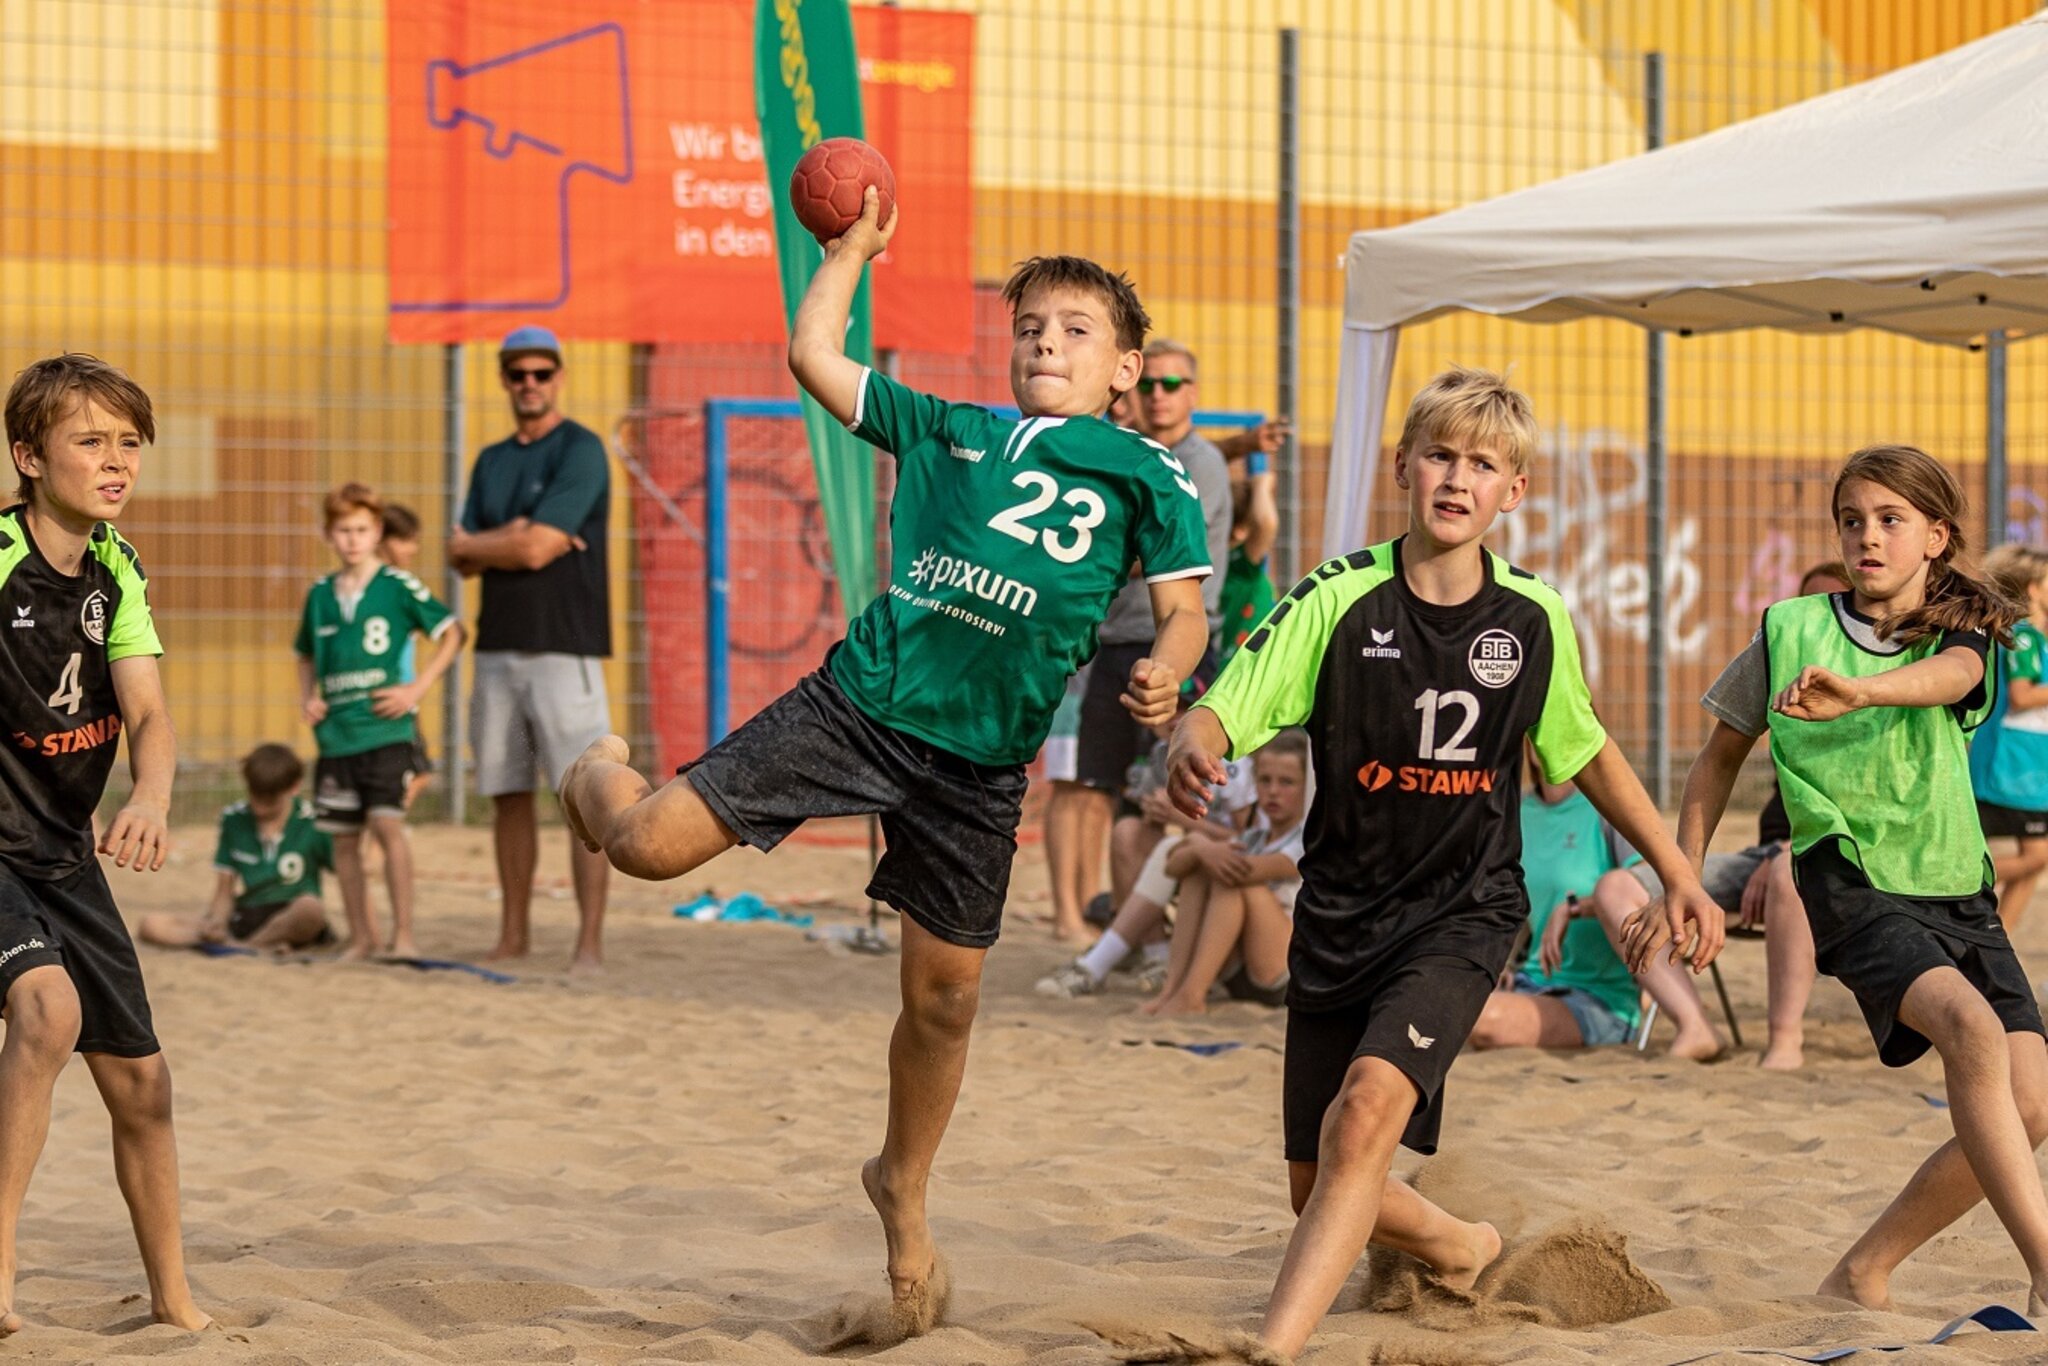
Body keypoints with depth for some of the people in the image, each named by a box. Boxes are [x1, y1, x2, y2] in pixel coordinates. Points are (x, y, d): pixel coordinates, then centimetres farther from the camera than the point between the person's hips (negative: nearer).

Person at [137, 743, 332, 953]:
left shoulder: (312, 824, -5)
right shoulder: (234, 819, 5)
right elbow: (224, 892, 7)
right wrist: (217, 922, -14)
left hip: (291, 921, -3)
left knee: (310, 907, -41)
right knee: (152, 925, -17)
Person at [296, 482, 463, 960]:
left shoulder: (398, 586, -3)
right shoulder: (320, 594, 10)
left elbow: (453, 634, -1)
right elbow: (307, 656, 25)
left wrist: (417, 689, -8)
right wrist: (306, 697, 7)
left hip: (385, 729, -5)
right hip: (334, 735, 5)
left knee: (386, 824, -15)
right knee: (343, 838, 7)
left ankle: (403, 933, -11)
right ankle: (360, 936, 18)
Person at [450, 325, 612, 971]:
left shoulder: (580, 451, -5)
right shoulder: (491, 462, 18)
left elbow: (538, 548, -13)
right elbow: (464, 561, 12)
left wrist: (473, 542, 4)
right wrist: (511, 538, -8)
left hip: (564, 646, -7)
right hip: (498, 646, 7)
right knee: (507, 793, 9)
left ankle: (590, 939, -12)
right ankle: (514, 933, 17)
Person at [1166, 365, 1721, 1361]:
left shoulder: (1534, 619, -2)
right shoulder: (1339, 600, -10)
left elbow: (1584, 752, 15)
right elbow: (1222, 711, -17)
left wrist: (1675, 871, 15)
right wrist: (1190, 749, -40)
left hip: (1464, 913, -1)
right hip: (1340, 916, 1)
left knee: (1367, 1108, -28)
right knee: (1317, 1188, 9)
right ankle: (1460, 1249, 42)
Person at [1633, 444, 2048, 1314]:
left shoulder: (1957, 635, 5)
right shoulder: (1789, 630, 5)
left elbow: (1947, 678, -22)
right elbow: (1720, 756, 19)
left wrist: (1857, 691, -43)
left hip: (1956, 891, 3)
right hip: (1852, 883, -3)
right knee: (1974, 1029, -29)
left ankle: (1863, 1273, 9)